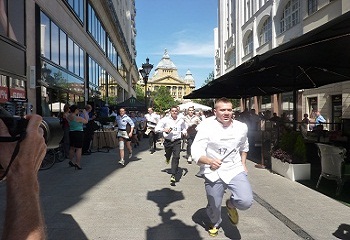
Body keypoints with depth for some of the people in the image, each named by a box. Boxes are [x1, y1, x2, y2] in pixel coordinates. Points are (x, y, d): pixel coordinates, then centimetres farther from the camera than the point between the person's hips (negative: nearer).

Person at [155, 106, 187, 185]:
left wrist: (184, 132, 2)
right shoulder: (165, 120, -5)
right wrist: (164, 130, -24)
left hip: (177, 141, 0)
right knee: (168, 155, 20)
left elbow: (184, 128, 23)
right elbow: (157, 129, -7)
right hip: (168, 141, 0)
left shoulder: (181, 120, 3)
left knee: (176, 157, -14)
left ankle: (173, 175, -12)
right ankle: (167, 158, 61)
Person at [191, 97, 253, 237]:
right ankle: (215, 224, 50)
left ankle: (231, 204, 20)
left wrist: (243, 163, 15)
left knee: (246, 201, -18)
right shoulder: (207, 128, -13)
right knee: (214, 206, 12)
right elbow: (196, 152, -20)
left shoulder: (241, 127, 1)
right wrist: (210, 161, -38)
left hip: (235, 170, 2)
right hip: (214, 173, -2)